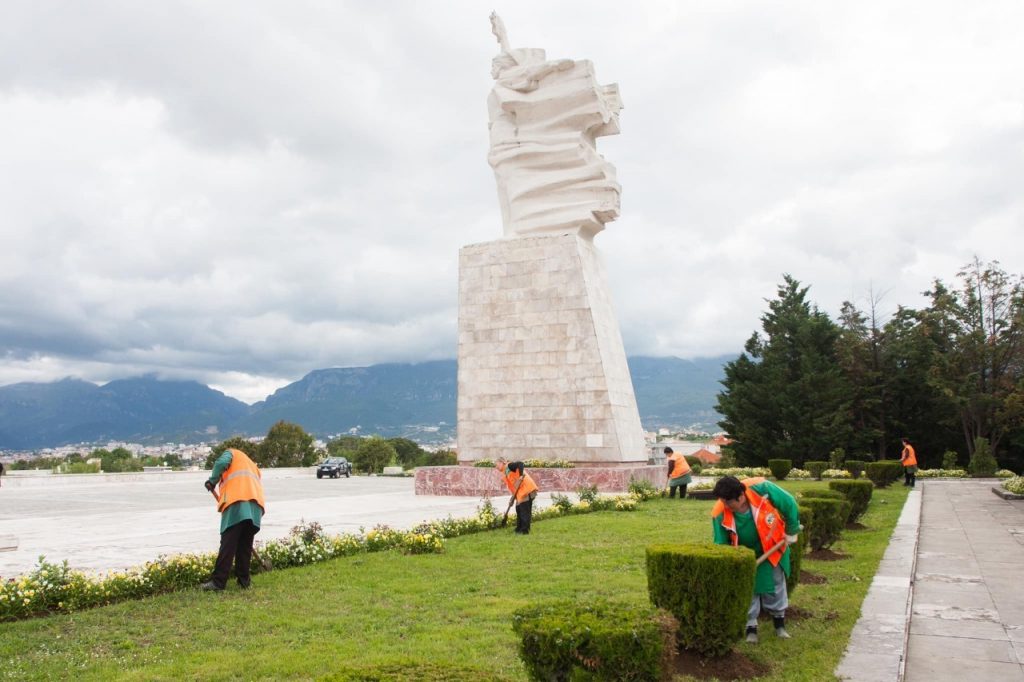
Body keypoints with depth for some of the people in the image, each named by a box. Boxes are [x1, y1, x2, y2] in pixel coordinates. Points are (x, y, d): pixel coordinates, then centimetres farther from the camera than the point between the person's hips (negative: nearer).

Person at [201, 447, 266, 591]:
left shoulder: (231, 453, 22)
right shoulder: (253, 467, 39)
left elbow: (221, 462, -4)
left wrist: (212, 481, 9)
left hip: (236, 502, -6)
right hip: (255, 507, 6)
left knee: (228, 545, -7)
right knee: (245, 546, 11)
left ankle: (218, 582, -8)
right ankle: (243, 581, 10)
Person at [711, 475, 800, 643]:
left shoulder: (761, 488, -34)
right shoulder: (720, 514, -29)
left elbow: (789, 504, -17)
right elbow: (721, 545, -18)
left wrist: (791, 532, -7)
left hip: (772, 549, 0)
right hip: (744, 556, 0)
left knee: (776, 587, 14)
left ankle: (780, 623, 34)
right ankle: (750, 627, 19)